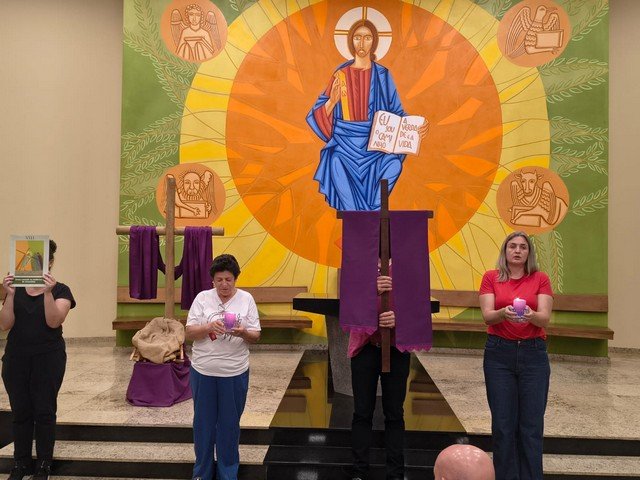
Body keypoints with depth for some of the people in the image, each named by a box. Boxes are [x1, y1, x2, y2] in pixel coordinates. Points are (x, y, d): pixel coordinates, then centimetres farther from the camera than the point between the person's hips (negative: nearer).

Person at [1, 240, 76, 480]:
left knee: (44, 411, 1)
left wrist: (48, 293, -29)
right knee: (20, 412, 8)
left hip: (48, 359, -3)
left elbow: (54, 321, -18)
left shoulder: (60, 290, -3)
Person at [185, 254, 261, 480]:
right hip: (203, 371, 0)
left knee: (229, 424, 10)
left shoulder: (246, 299, -1)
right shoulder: (202, 298, -2)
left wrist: (243, 333, -22)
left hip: (235, 372, 0)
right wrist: (209, 327, -22)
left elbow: (256, 336, 0)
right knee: (203, 422, 12)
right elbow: (189, 332, -4)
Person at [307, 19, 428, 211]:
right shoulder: (341, 74, 5)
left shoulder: (382, 75, 7)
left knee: (394, 162, -27)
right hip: (346, 145, 0)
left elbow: (396, 112, 8)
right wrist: (332, 101, -19)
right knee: (338, 161, -28)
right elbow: (321, 115, 2)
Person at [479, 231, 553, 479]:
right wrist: (504, 313, -28)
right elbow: (487, 315, -7)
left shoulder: (540, 279, 4)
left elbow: (545, 318, -6)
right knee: (503, 423, 4)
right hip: (499, 354, 0)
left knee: (531, 424, 1)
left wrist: (530, 315, -29)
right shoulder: (491, 278, 3)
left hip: (533, 354, 0)